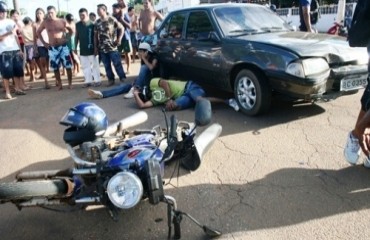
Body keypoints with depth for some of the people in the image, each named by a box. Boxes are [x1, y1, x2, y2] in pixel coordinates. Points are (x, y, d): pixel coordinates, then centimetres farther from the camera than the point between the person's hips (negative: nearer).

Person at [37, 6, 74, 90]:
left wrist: (67, 38, 4)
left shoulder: (62, 21, 0)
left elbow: (71, 30, 14)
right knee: (55, 67, 4)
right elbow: (38, 32, 15)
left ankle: (70, 83, 9)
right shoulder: (45, 22, 2)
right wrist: (44, 42, 8)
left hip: (63, 46, -1)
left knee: (68, 66, -2)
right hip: (52, 48, 1)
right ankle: (59, 84, 14)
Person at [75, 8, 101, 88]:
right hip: (82, 50, 5)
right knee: (85, 66, 8)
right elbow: (76, 37, 12)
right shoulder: (78, 25, 6)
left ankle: (97, 80, 9)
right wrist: (75, 47, 9)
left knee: (94, 65, 1)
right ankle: (88, 81, 16)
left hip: (91, 49, -5)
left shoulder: (92, 24, -7)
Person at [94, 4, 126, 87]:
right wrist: (96, 47, 7)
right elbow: (95, 35, 11)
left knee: (117, 64, -1)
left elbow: (121, 28, 1)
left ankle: (123, 79, 10)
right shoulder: (97, 22, 7)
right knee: (107, 66, 8)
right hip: (102, 48, 4)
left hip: (112, 47, -4)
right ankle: (111, 80, 19)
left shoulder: (112, 19, -5)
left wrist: (119, 39, -7)